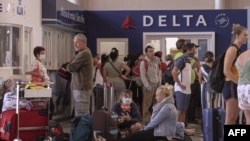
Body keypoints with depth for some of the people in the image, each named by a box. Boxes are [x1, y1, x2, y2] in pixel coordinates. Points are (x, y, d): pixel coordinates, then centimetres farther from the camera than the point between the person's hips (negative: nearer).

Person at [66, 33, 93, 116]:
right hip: (79, 87, 10)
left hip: (82, 88, -10)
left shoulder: (84, 54, -15)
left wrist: (70, 65, 5)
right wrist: (71, 65, -1)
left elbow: (70, 68, -16)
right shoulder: (84, 52, 20)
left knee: (81, 114, -12)